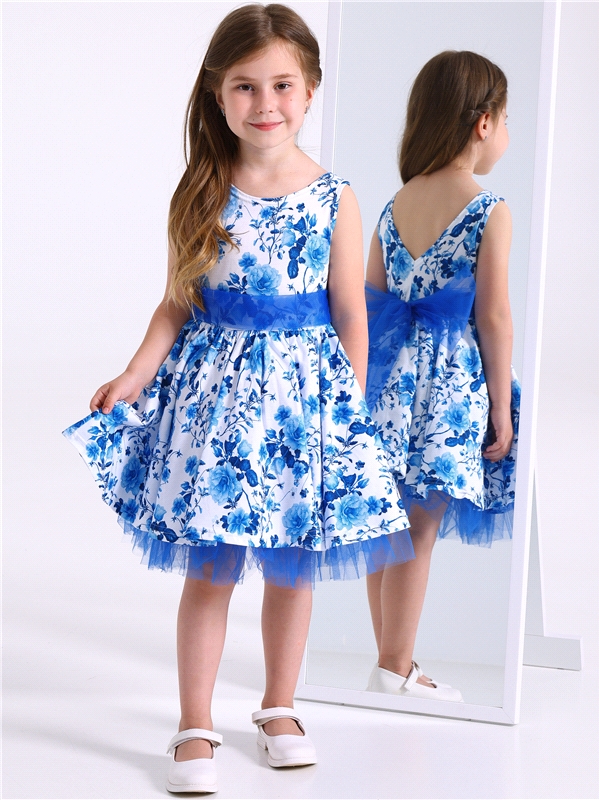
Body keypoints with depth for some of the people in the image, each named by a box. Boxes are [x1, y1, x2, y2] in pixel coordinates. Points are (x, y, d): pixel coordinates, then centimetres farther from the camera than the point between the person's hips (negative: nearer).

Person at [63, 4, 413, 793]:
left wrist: (354, 405, 1)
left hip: (304, 388, 0)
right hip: (216, 383, 0)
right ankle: (196, 726, 17)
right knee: (209, 569, 4)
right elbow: (179, 303, 2)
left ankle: (279, 707, 31)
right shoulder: (202, 195, -3)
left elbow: (350, 314, 0)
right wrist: (138, 374, -10)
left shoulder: (333, 198, -5)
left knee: (293, 565, 12)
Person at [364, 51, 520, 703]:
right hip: (453, 382, -6)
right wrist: (501, 406, -3)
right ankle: (395, 671, 9)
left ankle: (392, 659, 24)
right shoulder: (489, 212, -11)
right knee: (420, 529, 1)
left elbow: (371, 305, 9)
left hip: (390, 377, 6)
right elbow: (494, 318, -11)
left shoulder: (394, 207, 7)